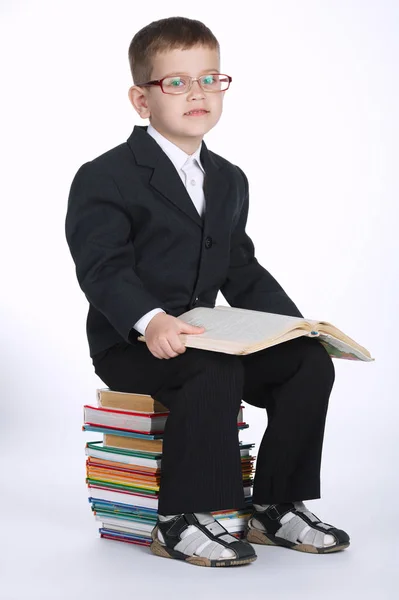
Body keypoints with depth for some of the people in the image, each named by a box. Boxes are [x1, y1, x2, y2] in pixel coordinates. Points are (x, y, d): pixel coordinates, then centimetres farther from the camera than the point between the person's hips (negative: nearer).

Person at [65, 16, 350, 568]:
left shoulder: (229, 181, 16)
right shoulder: (105, 179, -8)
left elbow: (242, 271, 18)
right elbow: (102, 268, -19)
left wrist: (297, 328, 3)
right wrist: (150, 320, -38)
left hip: (201, 335, 7)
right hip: (130, 344, -7)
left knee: (311, 362, -11)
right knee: (215, 372, -35)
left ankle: (277, 506, -2)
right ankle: (182, 521, -22)